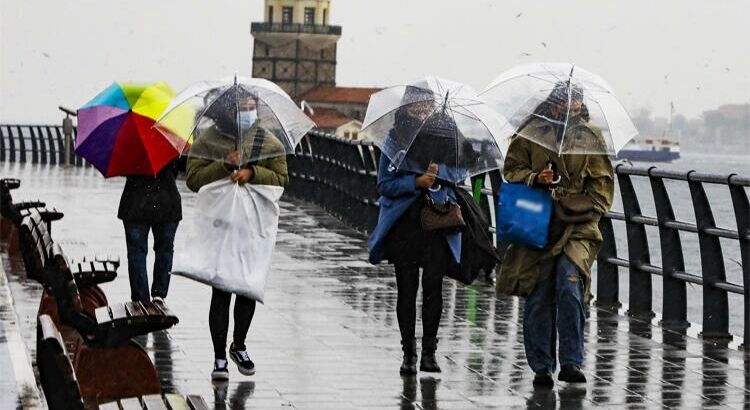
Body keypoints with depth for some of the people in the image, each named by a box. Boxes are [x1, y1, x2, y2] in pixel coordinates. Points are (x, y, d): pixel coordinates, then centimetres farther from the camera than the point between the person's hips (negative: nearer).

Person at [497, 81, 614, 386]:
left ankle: (571, 363, -12)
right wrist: (535, 178, -11)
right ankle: (541, 366, 12)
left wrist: (593, 207, -2)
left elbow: (602, 179, 12)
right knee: (538, 298, 1)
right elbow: (512, 169, 8)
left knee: (570, 286, -18)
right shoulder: (531, 134, 4)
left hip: (577, 226, 0)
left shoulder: (591, 137, 10)